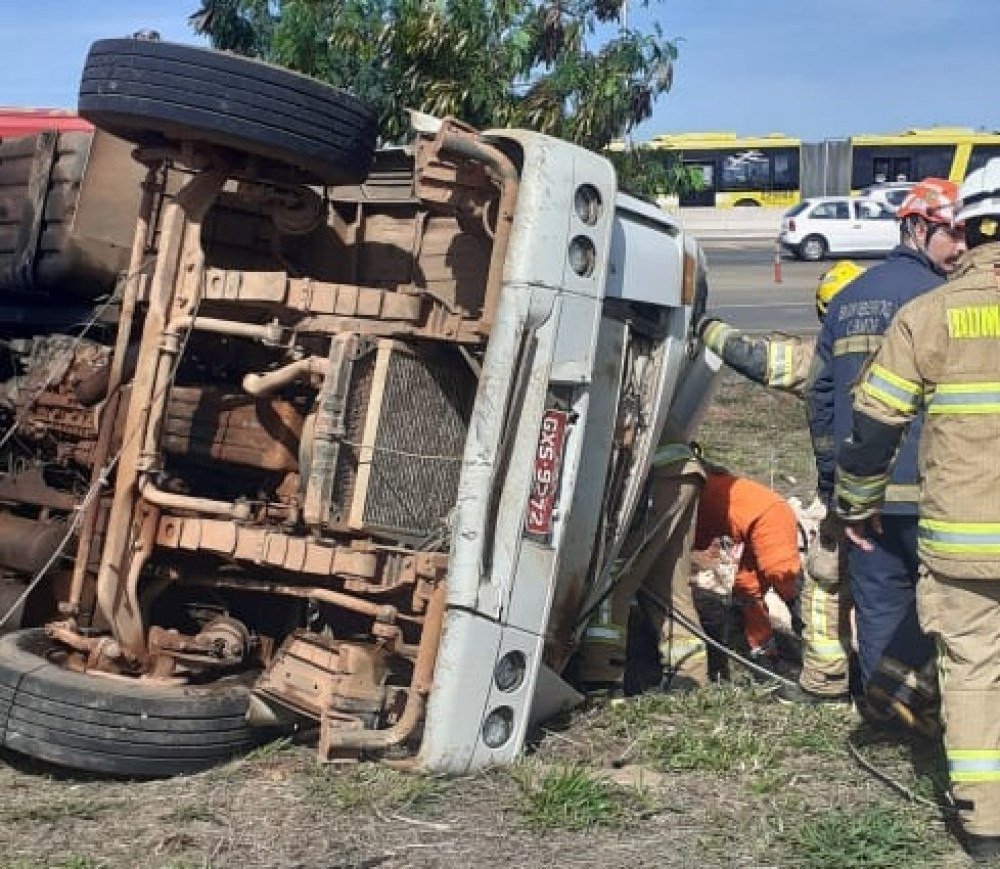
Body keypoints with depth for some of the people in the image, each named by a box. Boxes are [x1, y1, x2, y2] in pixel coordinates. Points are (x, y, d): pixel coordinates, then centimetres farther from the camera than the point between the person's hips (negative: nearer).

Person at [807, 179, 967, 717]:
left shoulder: (847, 298, 13)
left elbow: (820, 395, 16)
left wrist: (831, 475, 22)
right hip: (926, 490, -6)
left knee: (878, 596, 12)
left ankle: (884, 703, 18)